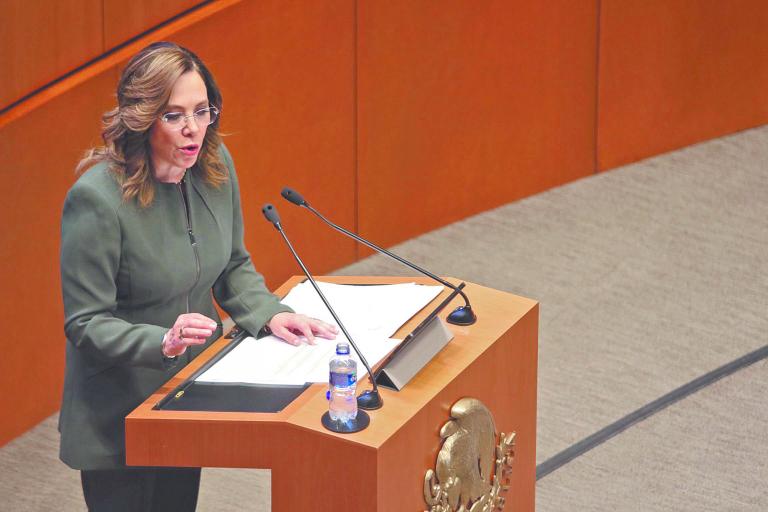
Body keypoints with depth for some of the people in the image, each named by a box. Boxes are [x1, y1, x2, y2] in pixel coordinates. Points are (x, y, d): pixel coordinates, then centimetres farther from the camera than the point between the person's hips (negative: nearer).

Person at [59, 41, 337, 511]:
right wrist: (163, 342, -37)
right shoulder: (98, 199, -25)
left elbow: (233, 266, 10)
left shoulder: (214, 166, -5)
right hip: (122, 415, -6)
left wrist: (270, 315, -8)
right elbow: (85, 323, -22)